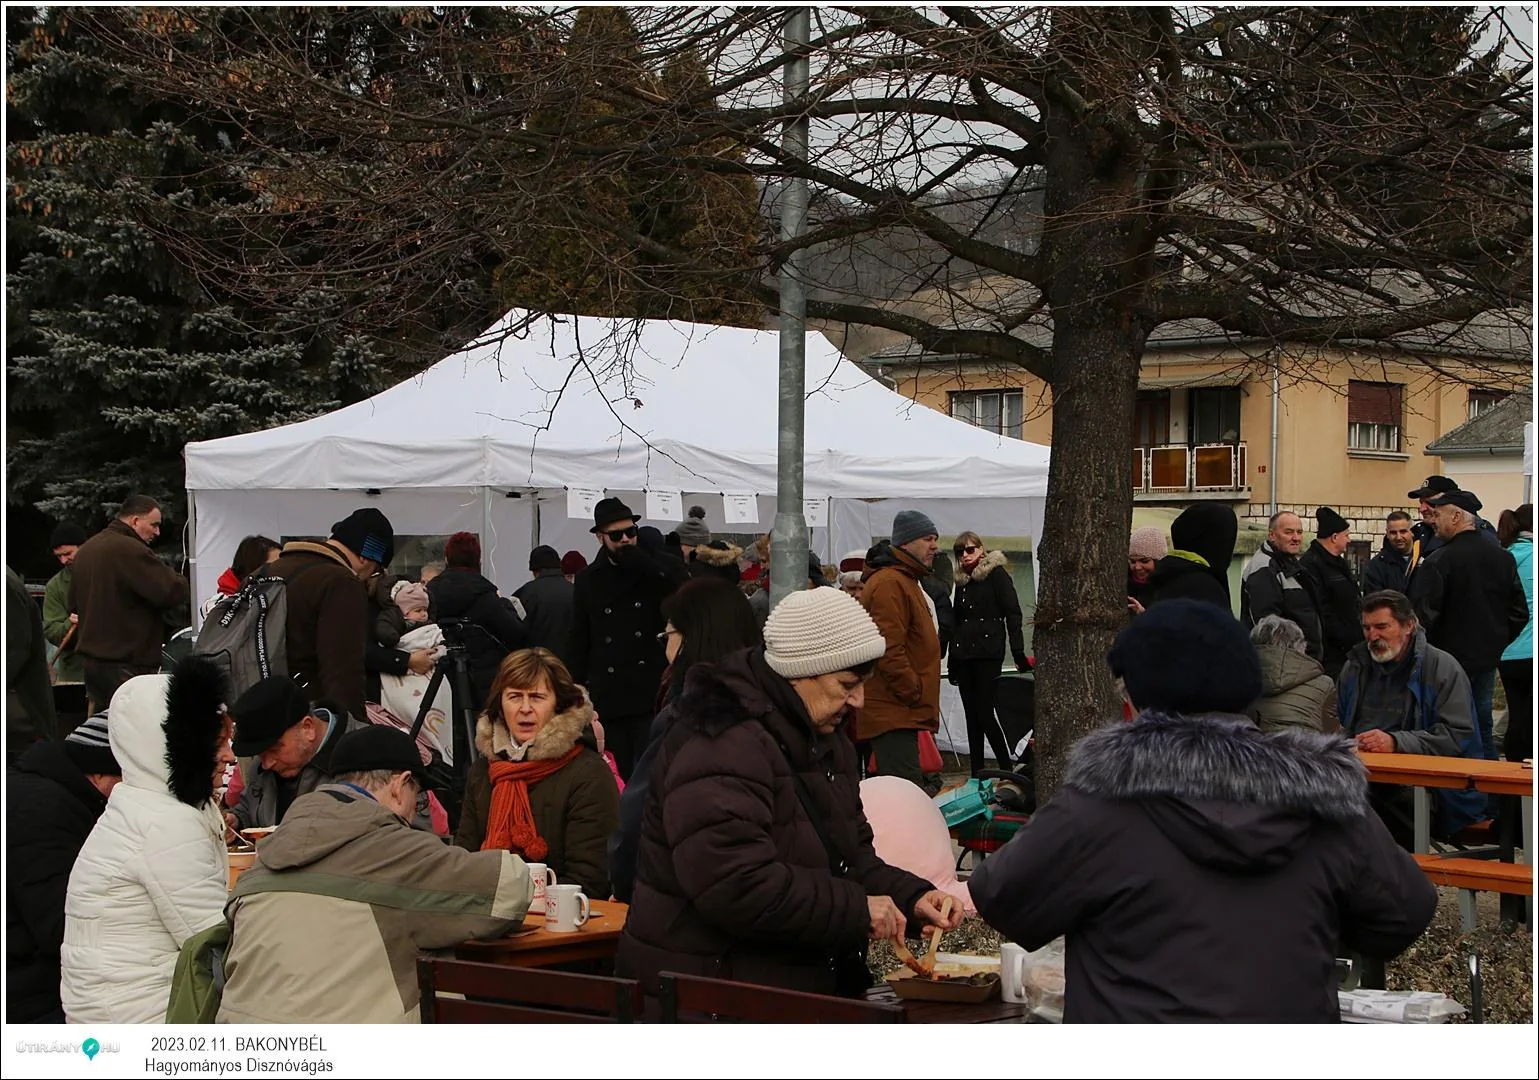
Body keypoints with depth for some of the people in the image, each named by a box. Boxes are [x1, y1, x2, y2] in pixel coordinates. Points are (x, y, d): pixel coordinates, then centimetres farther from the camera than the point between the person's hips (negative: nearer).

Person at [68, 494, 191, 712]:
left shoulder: (85, 550, 15)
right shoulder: (129, 550, -16)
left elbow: (74, 605, 25)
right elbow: (173, 592, -20)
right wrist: (179, 580, 0)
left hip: (89, 659, 10)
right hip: (127, 665, -9)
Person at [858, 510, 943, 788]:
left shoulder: (906, 581, 23)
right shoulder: (890, 583, -13)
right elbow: (888, 651, -22)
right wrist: (914, 694, -16)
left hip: (901, 712, 11)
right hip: (893, 713, -11)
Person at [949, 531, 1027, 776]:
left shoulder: (997, 574, -1)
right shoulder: (962, 582, 18)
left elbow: (1012, 613, -6)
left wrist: (1018, 652, -14)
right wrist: (952, 662, 18)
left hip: (988, 653, -6)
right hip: (963, 655, 6)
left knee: (984, 714, -12)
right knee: (972, 717, 6)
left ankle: (1008, 770, -5)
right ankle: (977, 774, 8)